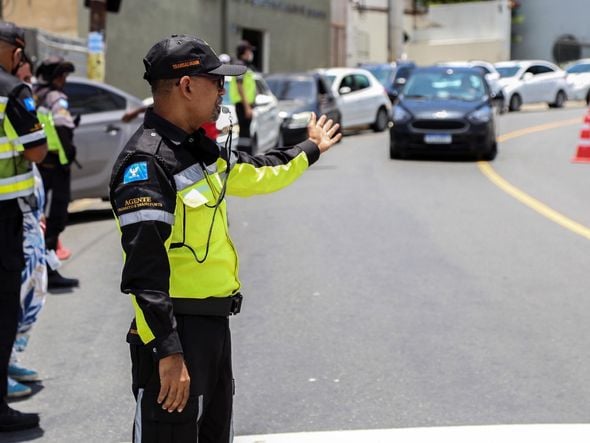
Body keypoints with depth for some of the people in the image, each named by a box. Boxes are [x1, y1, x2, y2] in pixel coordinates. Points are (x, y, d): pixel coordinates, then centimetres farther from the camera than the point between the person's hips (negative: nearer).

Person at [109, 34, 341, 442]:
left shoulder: (199, 149, 10)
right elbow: (145, 268, -25)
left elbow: (252, 174, 31)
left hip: (214, 324, 10)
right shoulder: (147, 163, -20)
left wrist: (310, 149, 44)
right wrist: (167, 351, -28)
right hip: (176, 332, -10)